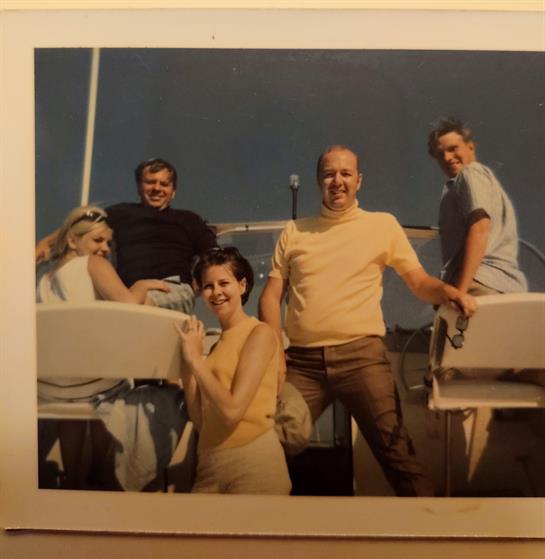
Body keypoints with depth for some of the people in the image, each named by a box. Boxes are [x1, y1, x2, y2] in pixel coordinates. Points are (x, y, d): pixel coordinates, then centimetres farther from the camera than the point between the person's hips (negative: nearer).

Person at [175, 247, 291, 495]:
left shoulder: (260, 333, -8)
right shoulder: (215, 342, 10)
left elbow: (232, 410, -18)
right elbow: (201, 420, 6)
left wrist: (195, 358, -10)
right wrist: (185, 363, 0)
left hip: (253, 462, -6)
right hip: (209, 464, 7)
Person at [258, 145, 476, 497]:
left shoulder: (383, 224, 10)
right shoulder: (294, 231, 15)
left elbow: (420, 282, 8)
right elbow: (271, 296, 12)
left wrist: (448, 291, -16)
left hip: (362, 355, -2)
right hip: (302, 360, 2)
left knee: (394, 449, -8)